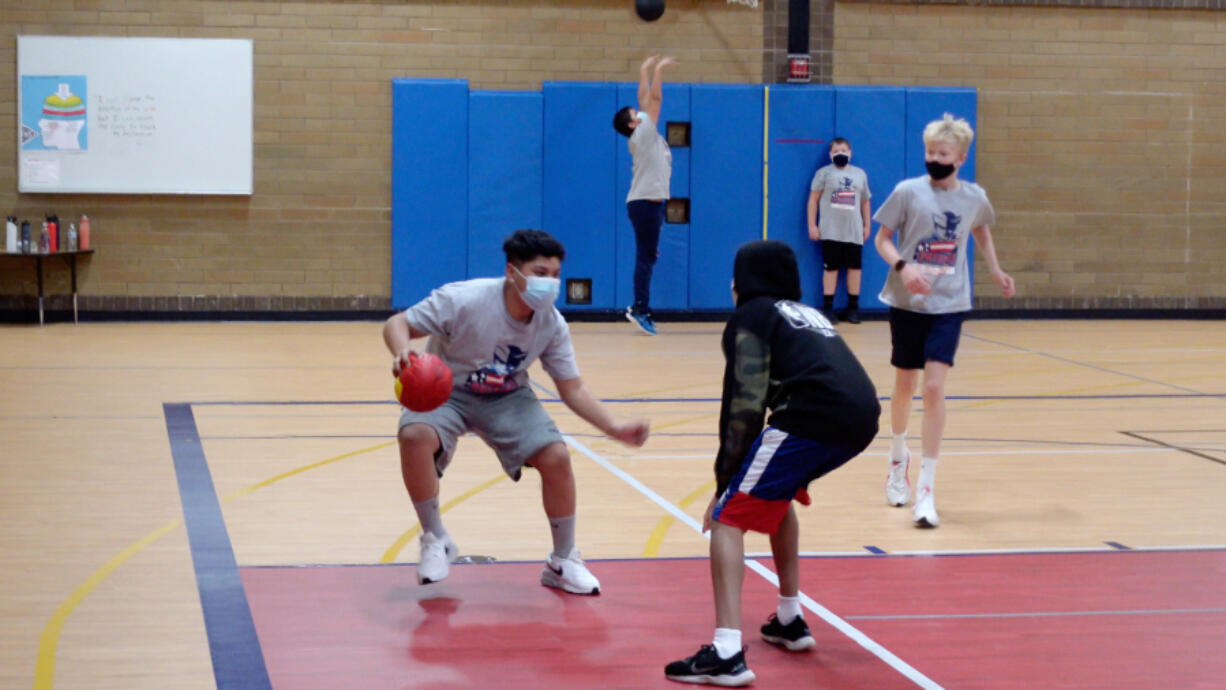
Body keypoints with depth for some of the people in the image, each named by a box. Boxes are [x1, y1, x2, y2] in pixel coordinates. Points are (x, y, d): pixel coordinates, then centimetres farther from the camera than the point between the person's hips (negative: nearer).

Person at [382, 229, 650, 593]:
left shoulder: (552, 325, -14)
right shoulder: (464, 300, -27)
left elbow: (572, 389, -6)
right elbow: (397, 324, -21)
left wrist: (614, 428, -20)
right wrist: (402, 353, -45)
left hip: (508, 399, 3)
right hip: (444, 392, -3)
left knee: (556, 457, -18)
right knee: (415, 436, -35)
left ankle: (563, 562, 5)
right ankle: (436, 541, -11)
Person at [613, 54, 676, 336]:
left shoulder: (645, 135, 14)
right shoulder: (642, 134, -9)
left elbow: (646, 100, 19)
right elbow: (655, 99, -11)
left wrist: (645, 73, 20)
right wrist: (658, 70, -4)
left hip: (651, 202, 10)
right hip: (645, 202, -10)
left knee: (648, 256, 9)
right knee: (646, 256, -10)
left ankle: (640, 308, 10)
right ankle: (641, 310, -10)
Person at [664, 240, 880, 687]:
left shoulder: (751, 315, 10)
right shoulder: (808, 314, 33)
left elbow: (745, 404, -1)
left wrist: (724, 482, 3)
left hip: (814, 417, -8)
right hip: (863, 419, 8)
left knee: (728, 518, -2)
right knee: (774, 493, 33)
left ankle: (727, 654, -16)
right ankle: (790, 621, 36)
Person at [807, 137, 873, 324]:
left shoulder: (860, 174, 14)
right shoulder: (824, 173, 3)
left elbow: (865, 202, 19)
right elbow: (813, 199, 0)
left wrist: (867, 225, 13)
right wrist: (812, 225, -7)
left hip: (854, 232, 3)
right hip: (830, 231, -3)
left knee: (854, 267, 3)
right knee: (830, 268, -2)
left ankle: (853, 307, 11)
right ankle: (828, 308, 3)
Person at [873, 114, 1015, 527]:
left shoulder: (974, 198, 1)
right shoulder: (908, 192, -6)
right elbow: (882, 238, -2)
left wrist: (995, 271, 17)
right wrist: (902, 267, -19)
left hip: (949, 306, 0)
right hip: (907, 302, 0)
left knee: (934, 387, -13)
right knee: (905, 386, 12)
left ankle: (926, 489, -11)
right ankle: (899, 458, 41)